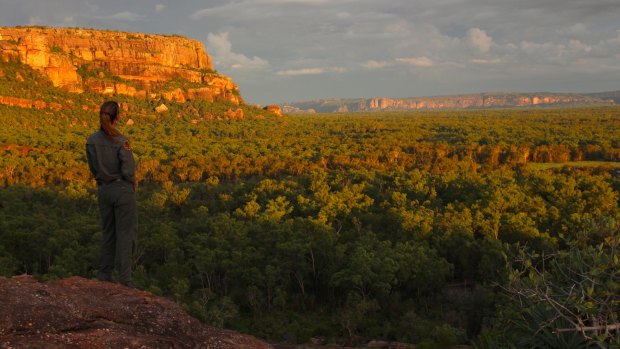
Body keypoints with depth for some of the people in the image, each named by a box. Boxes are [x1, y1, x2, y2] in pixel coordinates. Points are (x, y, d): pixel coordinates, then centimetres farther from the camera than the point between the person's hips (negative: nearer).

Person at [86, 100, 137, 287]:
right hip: (123, 189, -5)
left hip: (103, 190, 5)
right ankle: (125, 279, 2)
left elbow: (94, 169, 7)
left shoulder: (92, 141, 0)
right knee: (125, 234, 2)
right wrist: (133, 182, 2)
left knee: (107, 233, 16)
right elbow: (128, 171, -17)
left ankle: (104, 276, 20)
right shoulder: (121, 141, -16)